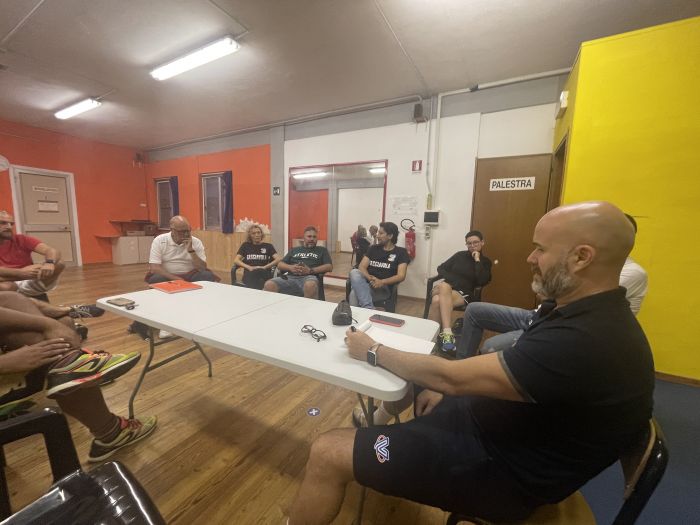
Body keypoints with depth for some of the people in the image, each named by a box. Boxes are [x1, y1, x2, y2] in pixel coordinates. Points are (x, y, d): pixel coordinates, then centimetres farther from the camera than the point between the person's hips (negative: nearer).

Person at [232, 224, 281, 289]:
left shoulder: (268, 246, 16)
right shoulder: (245, 246, 21)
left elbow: (278, 259, 2)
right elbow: (236, 260, 10)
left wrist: (265, 267, -10)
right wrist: (249, 267, -7)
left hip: (264, 273, 0)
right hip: (249, 274, 0)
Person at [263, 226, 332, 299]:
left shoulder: (322, 250, 20)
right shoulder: (294, 250, 27)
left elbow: (329, 267, 6)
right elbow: (280, 264, 21)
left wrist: (310, 270, -9)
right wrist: (290, 267, -3)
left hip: (309, 277, -2)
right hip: (291, 277, 3)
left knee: (310, 285, -42)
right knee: (269, 285, -28)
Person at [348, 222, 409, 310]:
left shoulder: (401, 252, 8)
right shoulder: (373, 248, 19)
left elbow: (401, 276, -4)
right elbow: (361, 267, 7)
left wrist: (382, 282, -22)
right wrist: (370, 278, -16)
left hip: (383, 288, -4)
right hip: (366, 283, 4)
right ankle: (368, 308, -37)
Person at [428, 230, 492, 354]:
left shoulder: (485, 262, 12)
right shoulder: (460, 255, 17)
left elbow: (482, 282, -7)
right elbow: (441, 268, 14)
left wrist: (477, 260, -4)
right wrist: (452, 279, -4)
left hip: (463, 294, -2)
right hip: (446, 287, 2)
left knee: (438, 301, -36)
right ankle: (447, 333, -46)